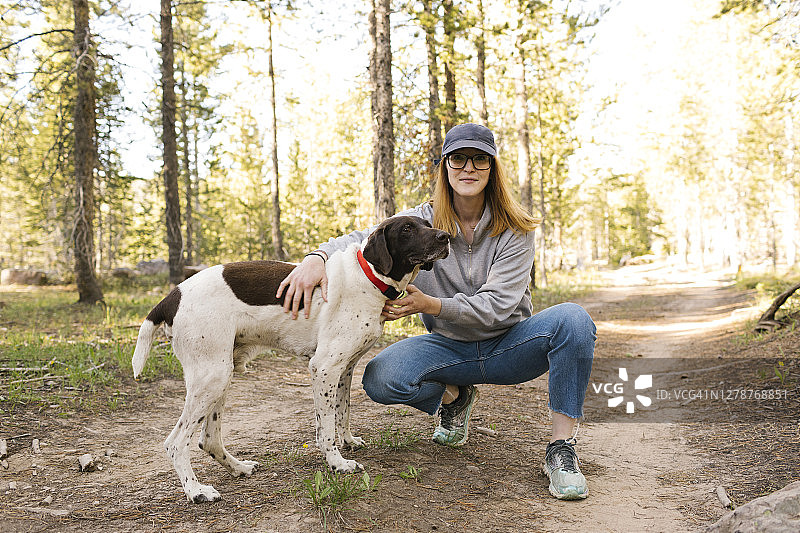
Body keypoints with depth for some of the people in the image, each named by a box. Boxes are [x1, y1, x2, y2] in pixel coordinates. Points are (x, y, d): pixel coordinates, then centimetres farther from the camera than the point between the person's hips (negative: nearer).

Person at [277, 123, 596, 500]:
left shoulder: (515, 230, -10)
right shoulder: (423, 221, -4)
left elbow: (497, 306, -17)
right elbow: (363, 239, -10)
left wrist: (430, 304, -31)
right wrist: (317, 257, -32)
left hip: (507, 347, -1)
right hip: (450, 348, 2)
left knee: (572, 319, -31)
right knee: (380, 378, -26)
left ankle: (561, 446, -17)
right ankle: (453, 395, 7)